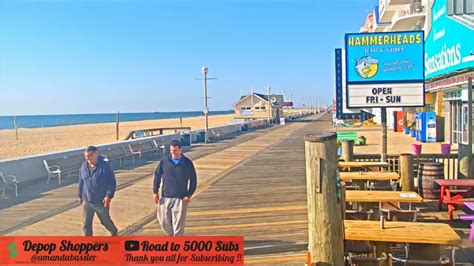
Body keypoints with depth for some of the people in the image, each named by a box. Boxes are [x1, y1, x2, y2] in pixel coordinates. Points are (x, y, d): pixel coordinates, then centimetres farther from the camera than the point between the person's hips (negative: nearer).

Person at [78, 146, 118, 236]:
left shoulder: (104, 166, -15)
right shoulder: (84, 166, 1)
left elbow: (112, 183, -13)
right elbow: (81, 182, 12)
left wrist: (109, 196, -21)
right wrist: (80, 195, 16)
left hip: (101, 202, -4)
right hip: (87, 201, 4)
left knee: (105, 221, 13)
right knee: (86, 224, 8)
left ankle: (114, 232, 42)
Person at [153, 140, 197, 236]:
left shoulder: (187, 163, -2)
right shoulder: (164, 161, 2)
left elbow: (193, 180, 2)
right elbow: (157, 176, 10)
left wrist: (189, 195, -6)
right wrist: (155, 192, 4)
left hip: (180, 199, -2)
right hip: (165, 198, 3)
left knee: (178, 225, -2)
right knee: (164, 222, 10)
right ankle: (172, 236, 37)